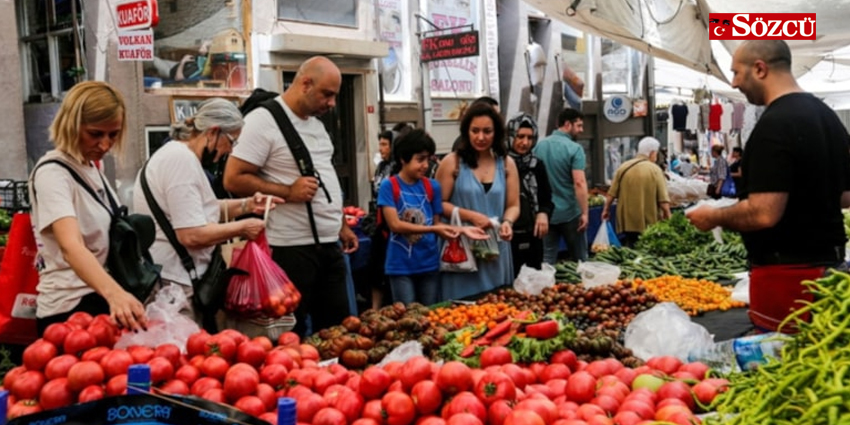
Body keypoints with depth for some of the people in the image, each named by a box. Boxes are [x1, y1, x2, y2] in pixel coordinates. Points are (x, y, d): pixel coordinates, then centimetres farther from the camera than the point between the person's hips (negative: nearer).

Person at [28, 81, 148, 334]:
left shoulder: (91, 168, 8)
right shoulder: (53, 173, -18)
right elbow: (71, 246, -34)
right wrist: (114, 293, -50)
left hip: (99, 298, 8)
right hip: (70, 307, -8)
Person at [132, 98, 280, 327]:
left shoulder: (178, 154, 14)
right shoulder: (182, 160, -18)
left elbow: (201, 208, 25)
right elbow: (192, 235, -24)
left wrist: (245, 205, 12)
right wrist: (242, 227, -11)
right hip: (173, 282, -10)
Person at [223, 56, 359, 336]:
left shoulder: (315, 122, 14)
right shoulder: (264, 121, -12)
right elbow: (233, 179, -16)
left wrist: (342, 225, 20)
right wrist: (288, 192, -22)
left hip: (330, 244, 8)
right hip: (292, 248, -8)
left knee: (337, 330, 13)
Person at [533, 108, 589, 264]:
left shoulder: (539, 146, 6)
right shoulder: (575, 148, -12)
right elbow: (579, 183, -20)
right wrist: (584, 212, -16)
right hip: (570, 213, -4)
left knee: (547, 259, 8)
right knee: (579, 259, 11)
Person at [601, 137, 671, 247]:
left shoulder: (623, 167, 1)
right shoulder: (655, 170, -8)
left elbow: (611, 194, 3)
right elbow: (663, 201, -13)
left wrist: (606, 210, 16)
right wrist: (668, 217, 0)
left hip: (627, 221, 3)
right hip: (649, 222, -3)